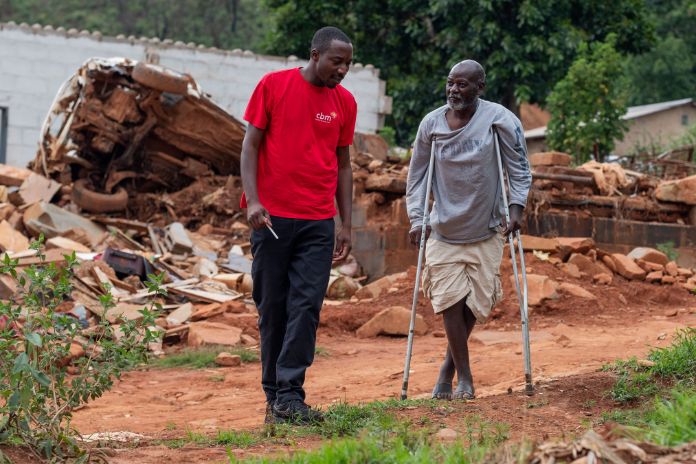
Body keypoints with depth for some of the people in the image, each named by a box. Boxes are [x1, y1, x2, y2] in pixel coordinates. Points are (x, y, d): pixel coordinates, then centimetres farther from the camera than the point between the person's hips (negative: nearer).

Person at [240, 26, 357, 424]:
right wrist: (252, 199, -13)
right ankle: (274, 396, 11)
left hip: (319, 222, 2)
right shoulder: (273, 86, -1)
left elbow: (343, 163, 14)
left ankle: (290, 396, -8)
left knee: (307, 307, -7)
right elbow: (251, 144, 0)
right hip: (272, 217, -2)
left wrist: (346, 226, 10)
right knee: (272, 308, 3)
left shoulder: (344, 102, 9)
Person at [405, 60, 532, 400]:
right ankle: (464, 377, 2)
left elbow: (520, 168, -2)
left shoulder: (499, 120, -11)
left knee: (475, 303, 5)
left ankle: (448, 368, 25)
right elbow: (416, 175, 5)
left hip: (485, 233, -1)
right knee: (450, 301, -7)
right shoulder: (431, 124, -5)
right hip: (444, 232, 1)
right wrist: (416, 220, -1)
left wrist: (517, 207, -11)